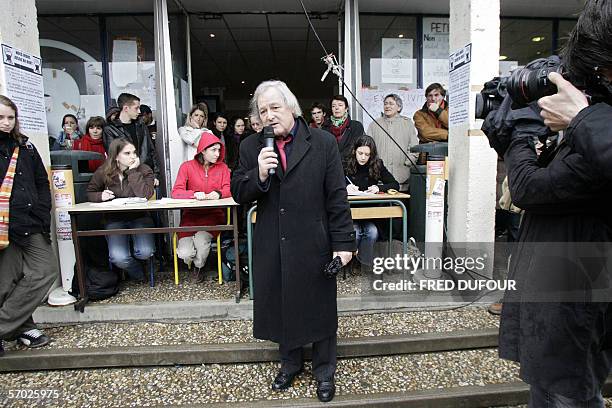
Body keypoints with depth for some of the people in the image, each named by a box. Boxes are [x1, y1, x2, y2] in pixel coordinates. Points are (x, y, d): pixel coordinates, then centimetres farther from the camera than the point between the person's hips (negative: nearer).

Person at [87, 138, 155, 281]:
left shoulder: (144, 170, -7)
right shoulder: (103, 172, -2)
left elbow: (145, 195, -24)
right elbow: (90, 193, 13)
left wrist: (133, 171, -22)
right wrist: (101, 196, -11)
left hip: (139, 217, 0)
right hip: (114, 219, 1)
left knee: (145, 252, -25)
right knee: (119, 258, -23)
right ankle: (138, 275, 13)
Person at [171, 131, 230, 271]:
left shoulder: (222, 167, 8)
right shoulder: (187, 167, 3)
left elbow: (228, 189, 1)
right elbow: (176, 192, -5)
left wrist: (218, 193, -22)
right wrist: (195, 194, -23)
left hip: (213, 214, 1)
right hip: (191, 214, 0)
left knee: (201, 240, -28)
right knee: (185, 254, -20)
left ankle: (199, 267, 6)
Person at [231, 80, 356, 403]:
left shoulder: (323, 143, -4)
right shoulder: (251, 148, 3)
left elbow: (337, 196, -5)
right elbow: (238, 195, 2)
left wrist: (343, 242, -7)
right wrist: (258, 175, -18)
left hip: (314, 244, -2)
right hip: (271, 247, 3)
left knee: (320, 308, 13)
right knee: (281, 306, 17)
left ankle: (324, 371, 36)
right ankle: (289, 364, 43)